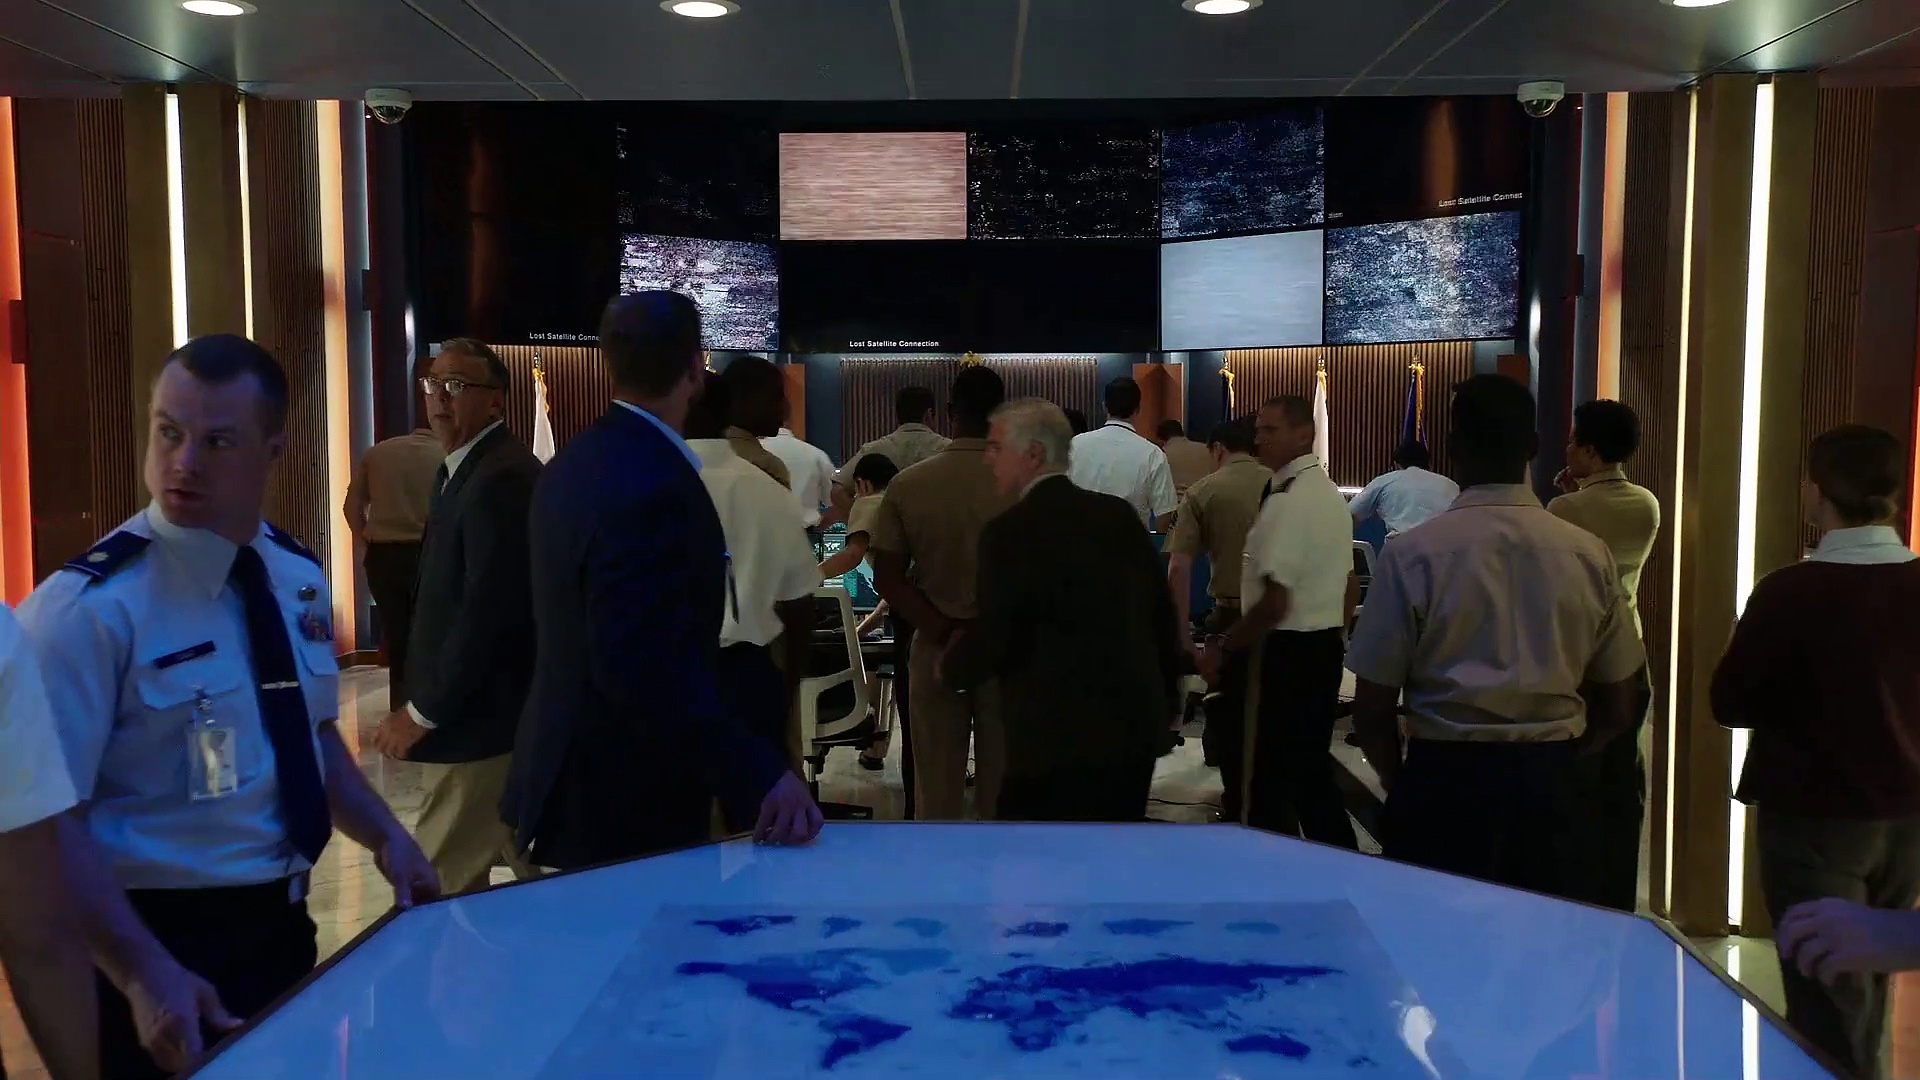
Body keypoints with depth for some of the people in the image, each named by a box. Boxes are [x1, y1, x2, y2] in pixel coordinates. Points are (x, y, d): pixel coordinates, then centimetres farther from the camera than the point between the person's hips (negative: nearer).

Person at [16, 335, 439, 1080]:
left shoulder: (298, 578, 1)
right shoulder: (88, 608, -19)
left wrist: (386, 838, 0)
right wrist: (151, 974, -27)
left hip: (281, 926, 7)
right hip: (157, 941, -6)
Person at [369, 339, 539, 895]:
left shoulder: (501, 478, -18)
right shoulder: (463, 469, 14)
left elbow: (489, 611, -24)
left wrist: (424, 712, -17)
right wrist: (425, 701, 9)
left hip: (478, 719, -10)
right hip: (481, 707, 10)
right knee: (536, 869, 17)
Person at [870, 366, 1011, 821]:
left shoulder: (907, 485, -6)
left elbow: (887, 578, -8)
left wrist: (944, 632, -11)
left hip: (936, 650, 1)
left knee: (936, 792, 10)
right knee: (1004, 791, 9)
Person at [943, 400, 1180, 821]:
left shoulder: (1011, 531, -14)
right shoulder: (1121, 515, 7)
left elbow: (991, 638, -15)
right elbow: (1162, 613, 12)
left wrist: (950, 668, 7)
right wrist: (1163, 697, 24)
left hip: (1060, 742, -7)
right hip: (1136, 728, 7)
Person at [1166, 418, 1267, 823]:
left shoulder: (1203, 492, -3)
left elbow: (1179, 569, -9)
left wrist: (1183, 637, -6)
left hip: (1232, 616, -2)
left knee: (1230, 713, 13)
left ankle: (1237, 806, 21)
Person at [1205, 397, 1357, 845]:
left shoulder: (1286, 501, -19)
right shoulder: (1331, 493, 13)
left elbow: (1276, 602, -22)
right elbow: (1347, 582, 20)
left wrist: (1222, 651, -13)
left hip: (1289, 651, -10)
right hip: (1326, 647, 10)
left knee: (1275, 774, -3)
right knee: (1313, 768, 18)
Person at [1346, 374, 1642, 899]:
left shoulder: (1413, 554, -11)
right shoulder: (1589, 555, -2)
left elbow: (1372, 708, -7)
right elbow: (1618, 711, 6)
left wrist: (1399, 781, 11)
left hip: (1443, 779, -2)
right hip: (1549, 784, 3)